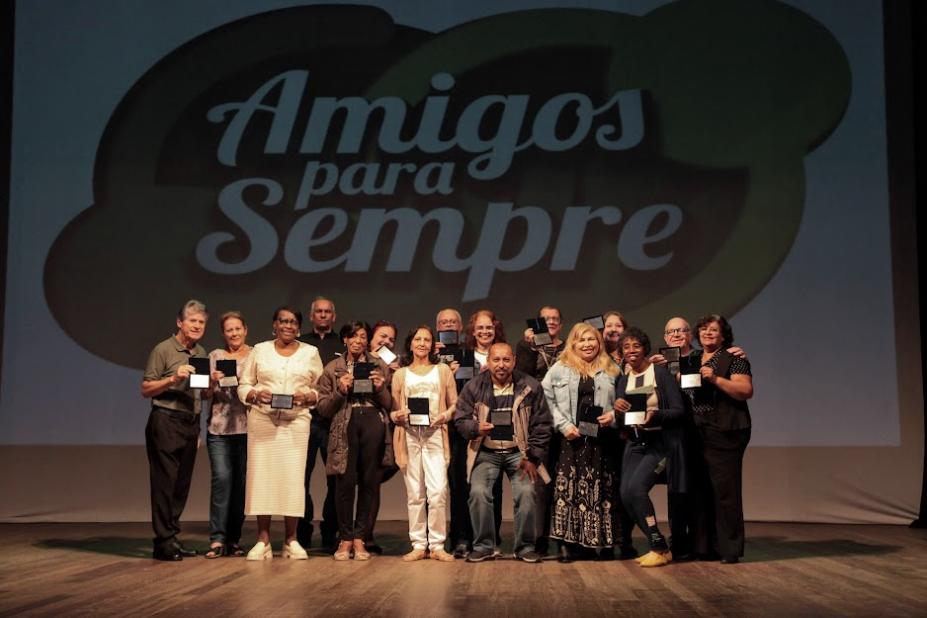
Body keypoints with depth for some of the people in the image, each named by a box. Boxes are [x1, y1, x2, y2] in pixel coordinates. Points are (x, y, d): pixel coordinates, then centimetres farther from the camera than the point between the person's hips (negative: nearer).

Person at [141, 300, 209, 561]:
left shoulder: (202, 353, 16)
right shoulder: (163, 350, -5)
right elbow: (146, 389, -8)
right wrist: (173, 378, -19)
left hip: (191, 423, 7)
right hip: (166, 421, -7)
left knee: (182, 483, 9)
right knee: (164, 482, -5)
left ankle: (172, 536, 17)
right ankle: (163, 542, 0)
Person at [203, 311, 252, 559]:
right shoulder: (216, 355, 11)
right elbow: (208, 394, 9)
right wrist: (213, 382, -10)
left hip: (246, 427, 0)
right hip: (219, 427, 0)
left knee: (241, 482, 1)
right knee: (222, 479, -11)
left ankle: (233, 539, 11)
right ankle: (217, 539, -6)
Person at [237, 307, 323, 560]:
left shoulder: (310, 352, 12)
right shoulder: (260, 350, 11)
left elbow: (321, 390, 10)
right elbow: (243, 386, 9)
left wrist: (308, 397, -10)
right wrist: (256, 395, -10)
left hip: (296, 422, 0)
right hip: (262, 420, 0)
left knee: (293, 477, -5)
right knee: (262, 475, -4)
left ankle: (291, 540, 4)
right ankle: (263, 540, 3)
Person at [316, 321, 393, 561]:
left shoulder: (380, 367, 16)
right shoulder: (332, 369, 12)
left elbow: (390, 405, 15)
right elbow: (323, 408, 9)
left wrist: (380, 388, -4)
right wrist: (340, 391, -6)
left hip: (373, 422, 1)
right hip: (345, 425, -1)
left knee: (368, 482, -1)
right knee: (346, 482, -9)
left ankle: (359, 538, 9)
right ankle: (345, 539, 3)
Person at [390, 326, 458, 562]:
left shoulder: (443, 370, 14)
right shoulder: (400, 375, 17)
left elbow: (454, 404, 11)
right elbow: (393, 410, 14)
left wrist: (445, 415, -8)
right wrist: (398, 416, -7)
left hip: (435, 434, -1)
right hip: (409, 436, 1)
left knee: (438, 491, -12)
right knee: (415, 494, 0)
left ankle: (437, 545, -4)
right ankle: (418, 545, 7)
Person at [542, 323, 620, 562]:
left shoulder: (611, 370, 13)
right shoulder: (560, 369, 6)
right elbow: (547, 400, 0)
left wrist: (613, 415, -6)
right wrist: (563, 425, -8)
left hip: (601, 438, 2)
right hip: (571, 439, -2)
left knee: (600, 488, 4)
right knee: (568, 487, -6)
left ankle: (600, 540, 12)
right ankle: (567, 542, -3)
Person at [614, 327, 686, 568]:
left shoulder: (661, 373, -5)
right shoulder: (623, 380, 11)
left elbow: (678, 410, -10)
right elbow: (620, 421, 11)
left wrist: (654, 416, -27)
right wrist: (617, 408, -10)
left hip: (660, 442, -6)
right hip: (635, 443, 6)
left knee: (636, 488, -22)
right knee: (626, 494, -7)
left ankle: (660, 549, -8)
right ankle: (657, 546, 10)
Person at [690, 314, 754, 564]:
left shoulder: (733, 358, -1)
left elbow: (746, 391, -11)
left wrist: (715, 379, -20)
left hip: (724, 433, -6)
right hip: (696, 434, 6)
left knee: (725, 489, -7)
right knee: (702, 490, 10)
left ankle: (730, 549, -1)